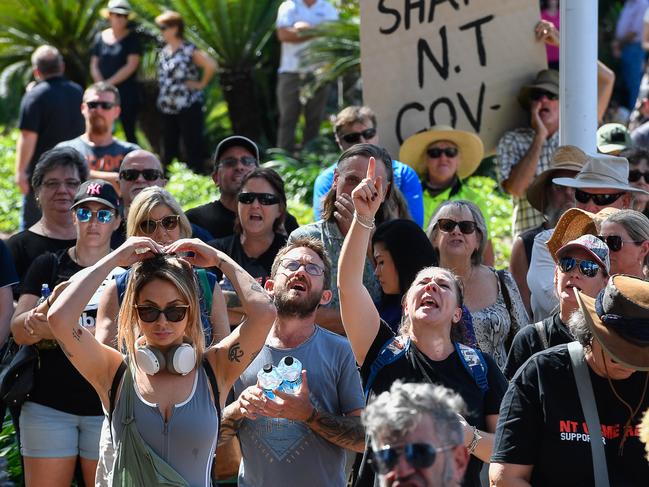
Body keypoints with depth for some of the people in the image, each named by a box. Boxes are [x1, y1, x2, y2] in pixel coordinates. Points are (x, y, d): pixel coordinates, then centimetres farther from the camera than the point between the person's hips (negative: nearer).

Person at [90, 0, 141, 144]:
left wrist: (109, 83, -11)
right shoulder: (100, 37, 9)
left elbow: (131, 66, -10)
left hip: (127, 94, -3)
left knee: (129, 132, -2)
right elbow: (94, 66, 7)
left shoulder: (132, 38, -2)